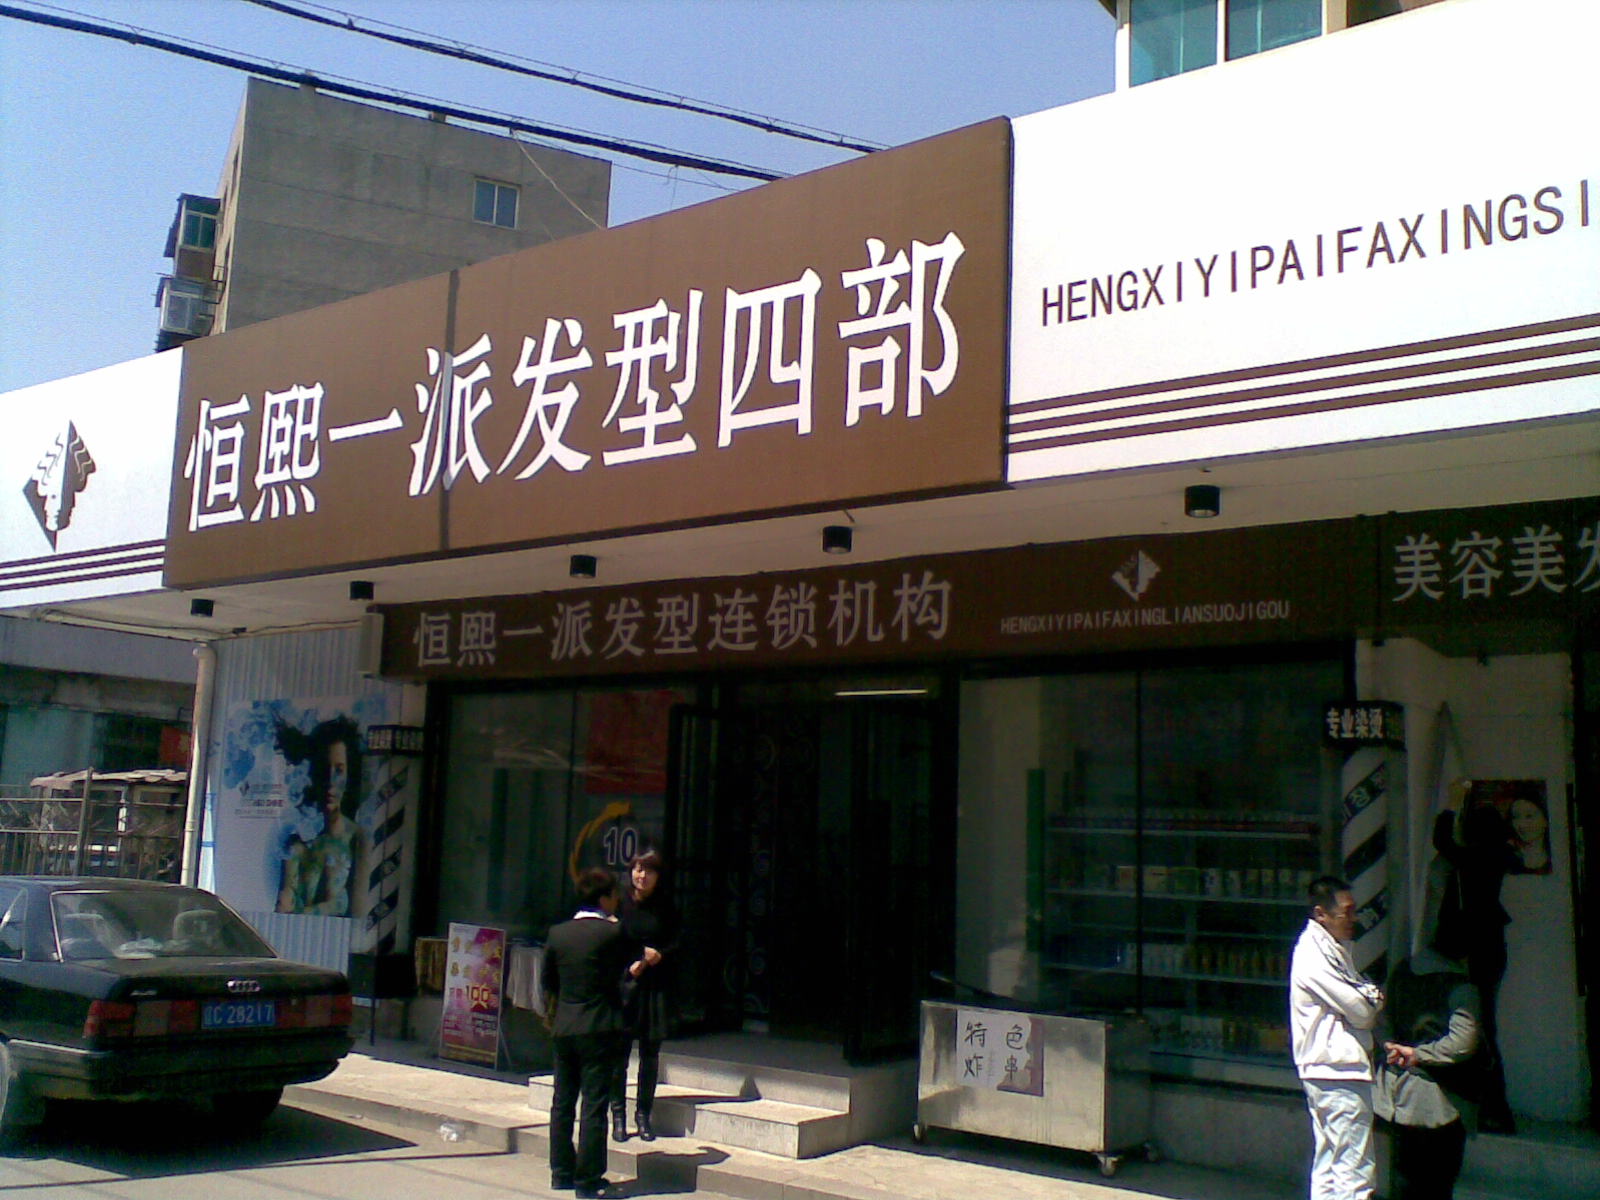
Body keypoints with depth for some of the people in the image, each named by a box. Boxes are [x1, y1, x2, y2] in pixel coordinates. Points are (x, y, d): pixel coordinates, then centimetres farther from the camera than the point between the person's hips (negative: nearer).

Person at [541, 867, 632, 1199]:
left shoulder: (558, 933, 2)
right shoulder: (612, 932, -13)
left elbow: (546, 980, 9)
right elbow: (627, 963, 3)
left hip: (563, 1028, 5)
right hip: (598, 1029, -5)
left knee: (562, 1103, 15)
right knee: (594, 1106, 1)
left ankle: (561, 1173, 23)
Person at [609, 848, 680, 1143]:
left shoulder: (666, 908, 4)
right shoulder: (620, 904, -1)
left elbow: (675, 944, 5)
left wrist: (658, 955, -14)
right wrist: (628, 966, -14)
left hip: (655, 988, 2)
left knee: (650, 1053, 6)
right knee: (619, 1051, 0)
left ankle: (643, 1114, 17)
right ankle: (618, 1116, 10)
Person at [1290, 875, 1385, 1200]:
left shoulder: (1333, 948, 14)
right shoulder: (1314, 957, -18)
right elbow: (1361, 1011, -16)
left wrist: (1370, 999, -4)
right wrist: (1375, 997, 4)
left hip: (1324, 1072, 10)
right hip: (1339, 1071, -10)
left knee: (1327, 1167, 14)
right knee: (1355, 1172, -8)